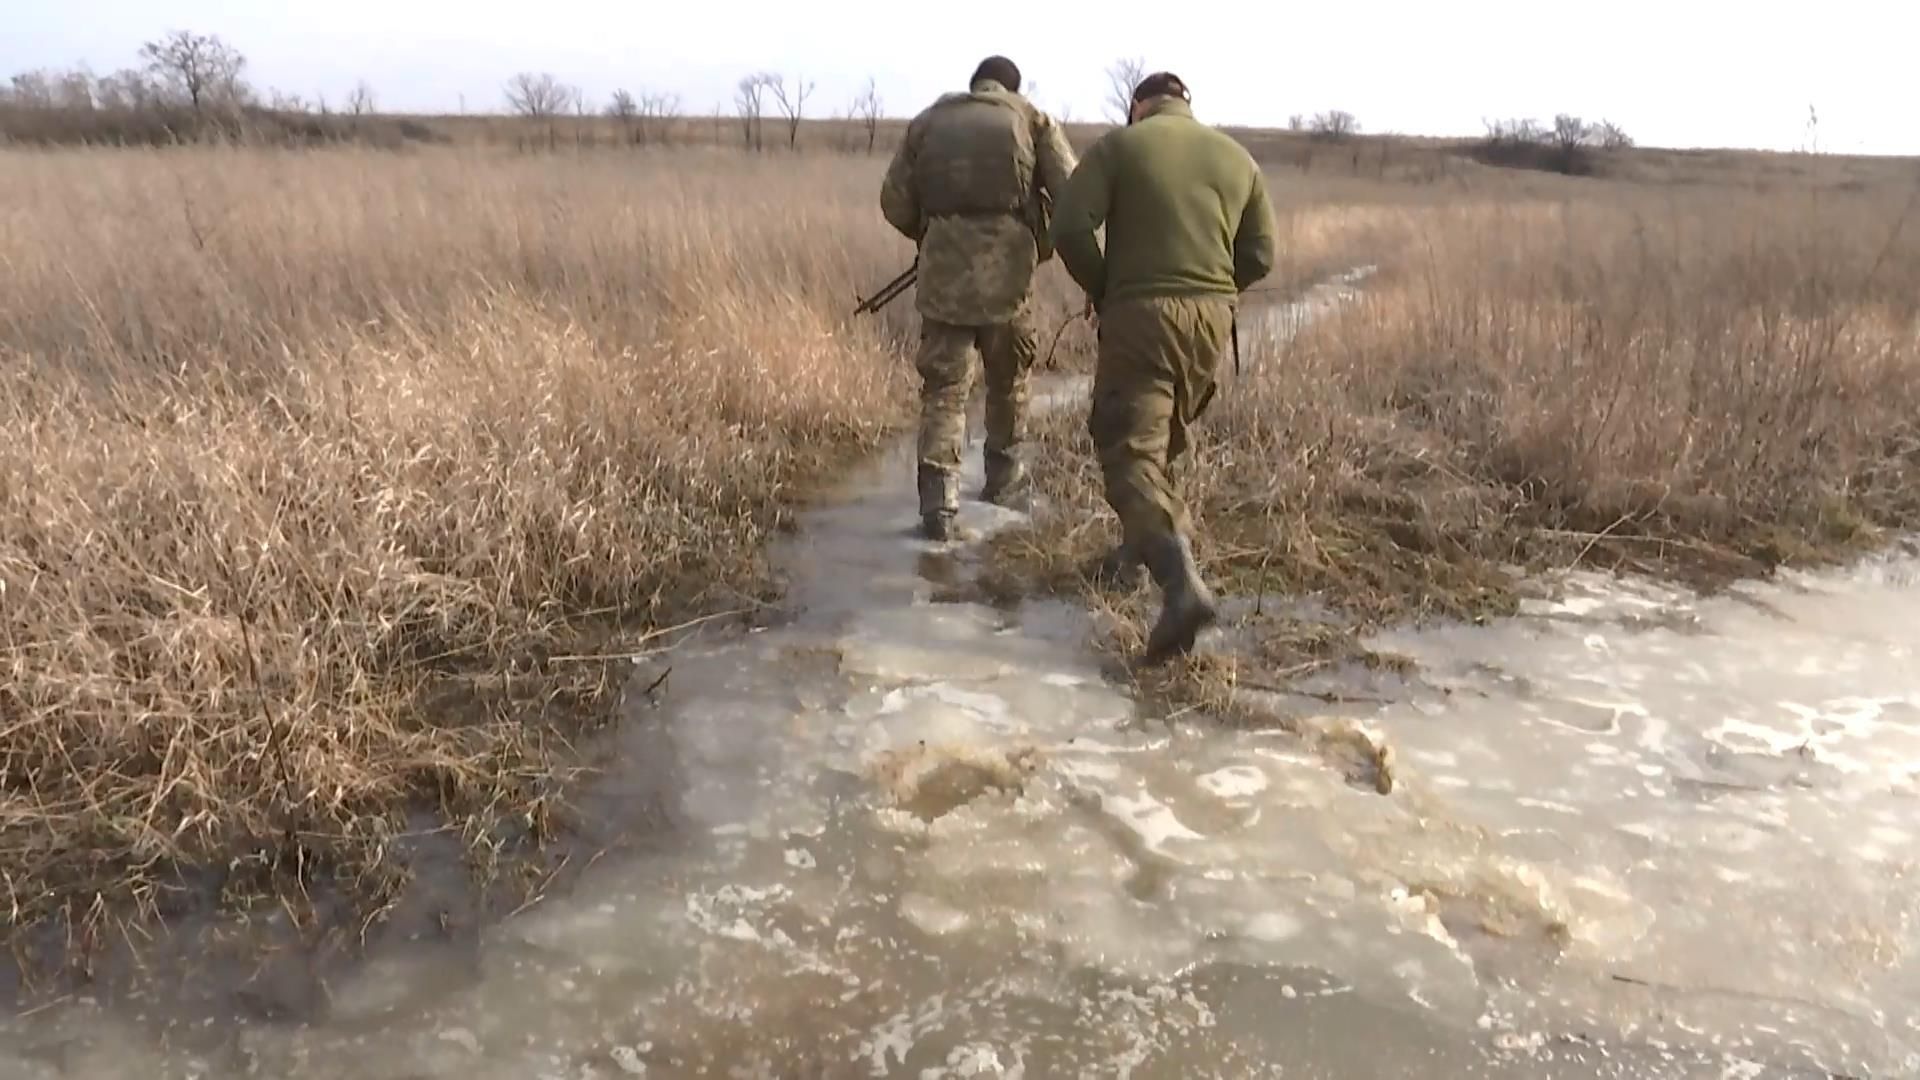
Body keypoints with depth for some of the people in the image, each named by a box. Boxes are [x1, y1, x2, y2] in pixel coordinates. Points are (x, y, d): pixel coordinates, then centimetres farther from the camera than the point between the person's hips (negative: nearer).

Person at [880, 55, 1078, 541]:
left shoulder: (929, 120, 16)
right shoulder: (1032, 118, 12)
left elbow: (895, 202, 10)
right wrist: (1048, 242, 17)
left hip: (944, 268, 1)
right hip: (1007, 266, -1)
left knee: (944, 386, 5)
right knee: (1009, 377, 20)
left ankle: (938, 505, -6)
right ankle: (1005, 477, 33)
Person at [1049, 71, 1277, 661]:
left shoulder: (1118, 145, 0)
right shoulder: (1238, 158, 13)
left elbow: (1069, 227, -9)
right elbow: (1259, 256, 9)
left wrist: (1100, 289, 6)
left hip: (1140, 313, -5)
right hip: (1212, 318, 5)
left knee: (1130, 452, -9)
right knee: (1160, 440, 24)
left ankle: (1182, 583, -27)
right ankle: (1143, 543, 37)